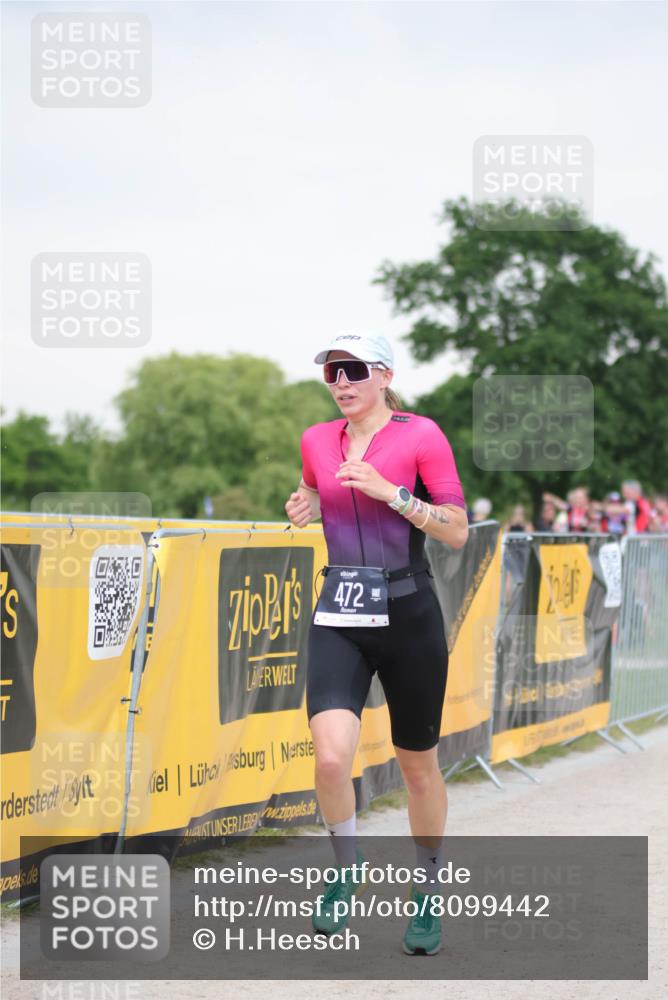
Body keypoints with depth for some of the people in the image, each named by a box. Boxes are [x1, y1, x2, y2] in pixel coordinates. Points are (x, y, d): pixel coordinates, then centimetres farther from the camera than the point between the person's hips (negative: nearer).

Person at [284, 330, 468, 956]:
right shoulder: (317, 441, 7)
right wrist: (304, 509, 4)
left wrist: (389, 491, -20)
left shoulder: (420, 435, -6)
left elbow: (458, 532, -10)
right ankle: (345, 870, 10)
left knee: (417, 764, 9)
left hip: (408, 616, -2)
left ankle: (428, 895, 30)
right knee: (331, 756, -17)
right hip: (339, 618, 3)